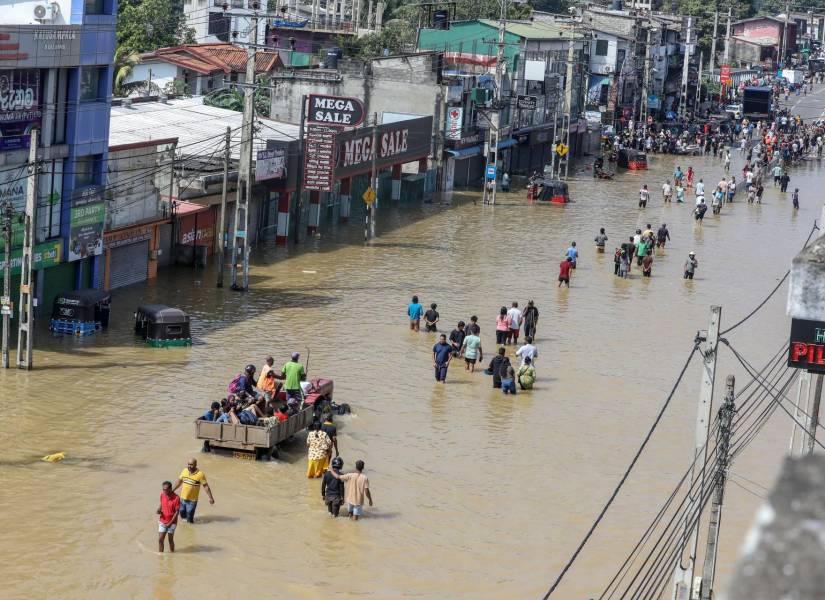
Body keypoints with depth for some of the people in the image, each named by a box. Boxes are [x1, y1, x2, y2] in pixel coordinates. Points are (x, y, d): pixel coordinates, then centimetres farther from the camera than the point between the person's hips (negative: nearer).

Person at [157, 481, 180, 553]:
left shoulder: (176, 498, -20)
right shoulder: (162, 495, -6)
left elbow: (177, 512, -15)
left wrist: (170, 523, -16)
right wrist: (159, 509, -9)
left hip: (171, 522, -4)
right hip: (162, 522, 4)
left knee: (170, 540, 8)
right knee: (160, 540, 2)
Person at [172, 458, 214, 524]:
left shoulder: (200, 474, -18)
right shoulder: (184, 471, -3)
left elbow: (205, 486, -12)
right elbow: (179, 481, 11)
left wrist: (210, 497, -11)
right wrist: (172, 491, 16)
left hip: (192, 500, -5)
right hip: (182, 498, 5)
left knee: (189, 520, 0)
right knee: (182, 515, 17)